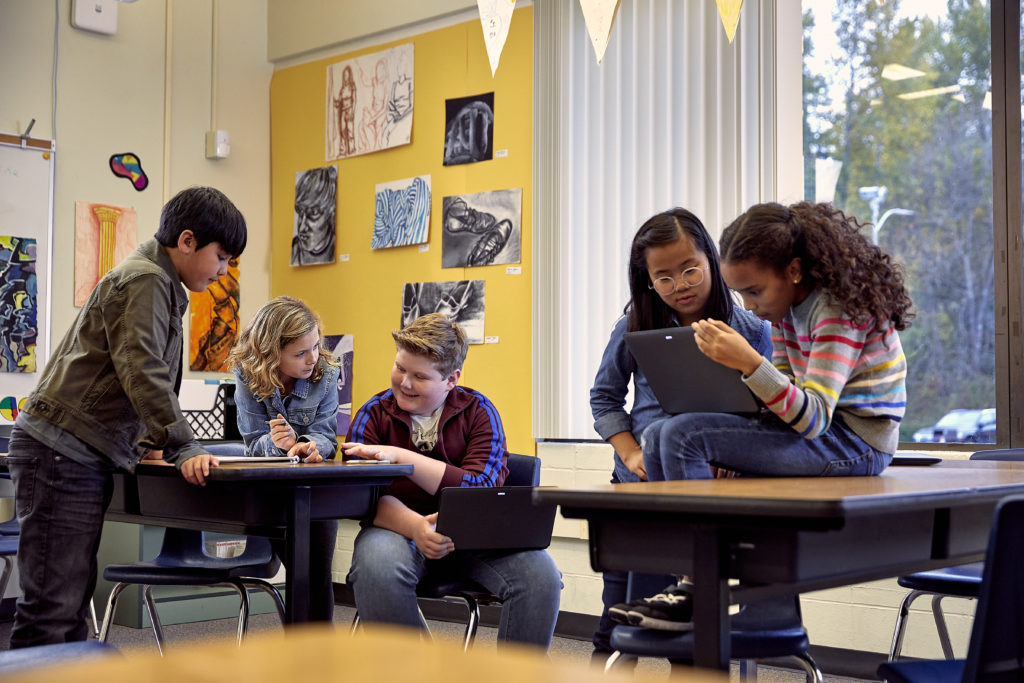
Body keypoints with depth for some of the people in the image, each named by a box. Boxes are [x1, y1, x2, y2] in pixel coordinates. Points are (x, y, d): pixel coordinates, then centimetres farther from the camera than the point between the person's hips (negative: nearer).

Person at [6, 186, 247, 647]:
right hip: (62, 453, -10)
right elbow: (142, 372, -20)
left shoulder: (159, 285, 23)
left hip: (84, 456, 10)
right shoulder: (145, 280, -9)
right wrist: (184, 449, -21)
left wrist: (149, 444, 25)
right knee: (54, 602, -11)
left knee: (74, 594, 10)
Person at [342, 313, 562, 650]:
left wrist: (401, 457, -18)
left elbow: (482, 492, -11)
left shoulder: (478, 411, 3)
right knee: (377, 566, -35)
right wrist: (415, 527, -30)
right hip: (399, 529, 0)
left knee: (539, 573, -26)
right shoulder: (374, 415, 4)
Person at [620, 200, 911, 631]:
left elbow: (813, 418, -27)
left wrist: (749, 364, -39)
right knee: (659, 447, 3)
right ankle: (680, 579, 2)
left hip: (854, 442, -10)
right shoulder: (787, 307, 8)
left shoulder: (840, 309, -19)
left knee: (684, 435, -23)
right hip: (810, 425, 10)